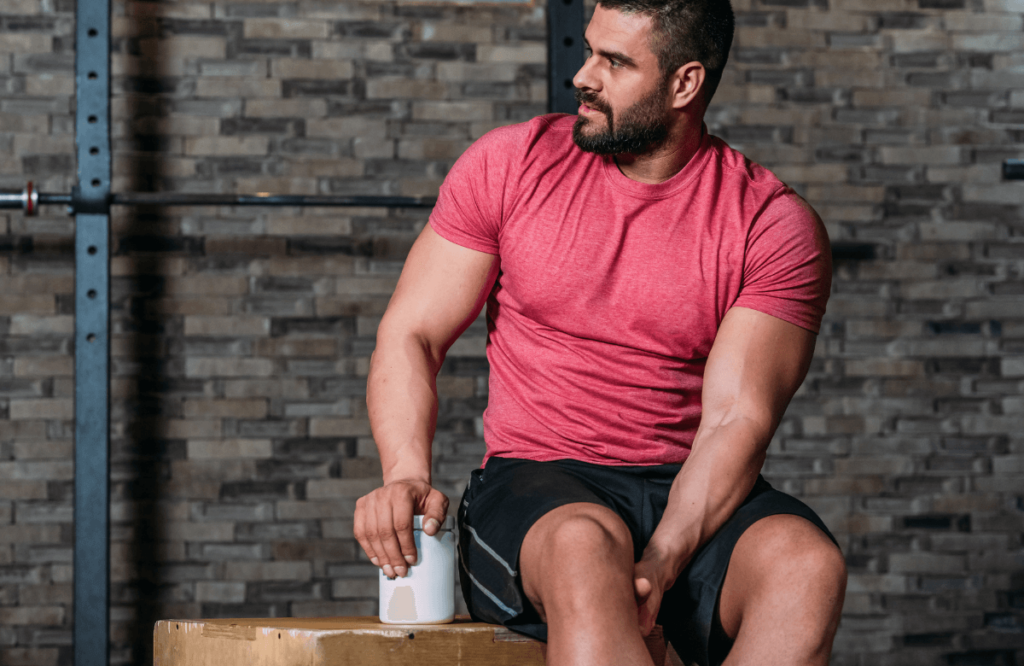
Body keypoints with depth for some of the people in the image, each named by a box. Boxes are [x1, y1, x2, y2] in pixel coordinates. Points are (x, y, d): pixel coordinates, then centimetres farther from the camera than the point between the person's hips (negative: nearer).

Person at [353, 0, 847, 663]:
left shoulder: (775, 224, -1)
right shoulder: (511, 165, 5)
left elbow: (737, 418, -9)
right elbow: (411, 336, 5)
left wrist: (659, 564, -27)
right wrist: (406, 474, -17)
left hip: (697, 497, 1)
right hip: (535, 485, 0)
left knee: (808, 563, -34)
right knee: (586, 546, -38)